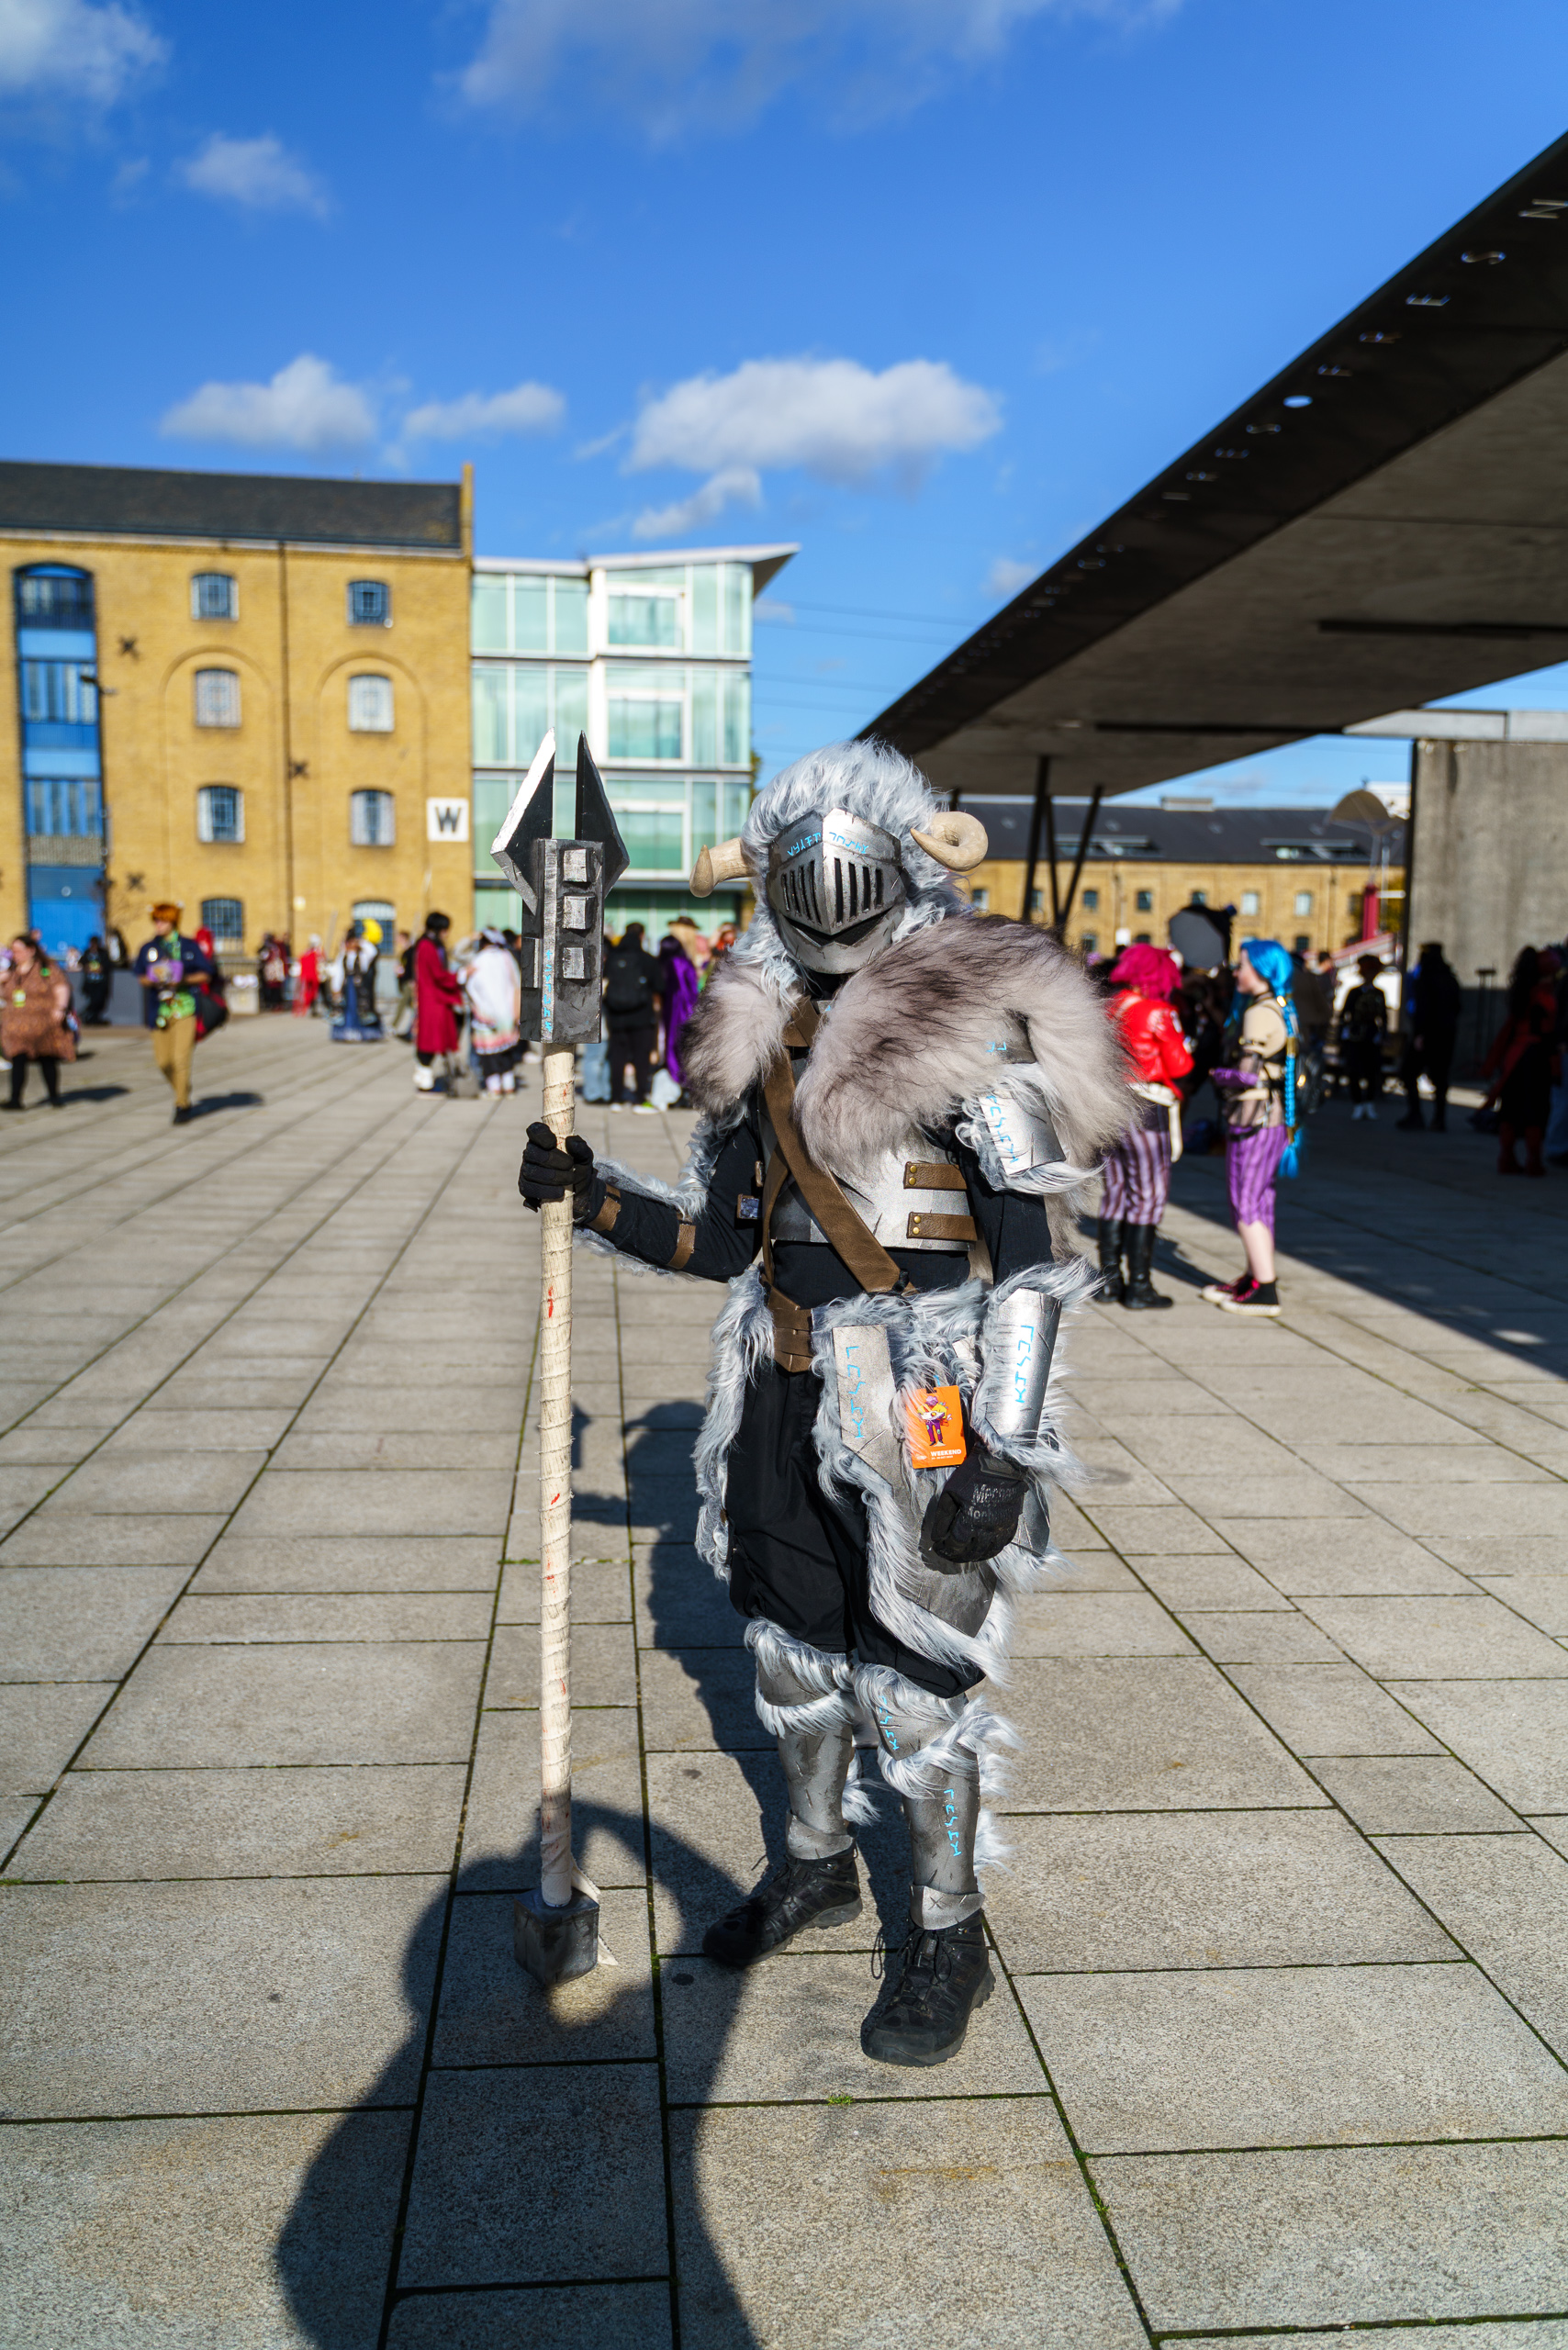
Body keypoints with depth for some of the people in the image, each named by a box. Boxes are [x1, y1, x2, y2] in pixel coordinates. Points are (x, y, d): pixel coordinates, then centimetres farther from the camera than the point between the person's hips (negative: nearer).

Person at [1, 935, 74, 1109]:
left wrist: (60, 1008, -18)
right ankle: (15, 1099, -11)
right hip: (17, 1027, 3)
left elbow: (61, 988, -4)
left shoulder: (47, 968, 1)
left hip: (44, 1026, -3)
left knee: (47, 1061, 5)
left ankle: (54, 1097, 19)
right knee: (18, 1060, -8)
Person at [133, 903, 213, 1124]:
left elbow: (206, 973, 1)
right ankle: (182, 1092, 32)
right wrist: (152, 981, -8)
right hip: (159, 1010, 4)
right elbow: (140, 975, 14)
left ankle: (182, 1105, 1)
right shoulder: (149, 948, 8)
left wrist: (183, 980, -14)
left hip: (185, 1008, -4)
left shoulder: (188, 946, 0)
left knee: (181, 1058, -11)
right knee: (163, 1060, 5)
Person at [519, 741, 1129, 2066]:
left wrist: (1005, 1448, -21)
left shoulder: (969, 1021, -12)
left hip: (914, 1403, -6)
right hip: (783, 1389, 7)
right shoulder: (761, 1030, 8)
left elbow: (1035, 1248, -16)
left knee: (915, 1670, 5)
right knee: (791, 1640, 19)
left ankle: (949, 1935, 27)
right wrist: (598, 1201, -2)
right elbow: (722, 1237, 13)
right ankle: (817, 1864, 44)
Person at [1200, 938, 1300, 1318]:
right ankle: (1254, 1277, 25)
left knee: (1246, 1203, -5)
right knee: (1258, 1201, 16)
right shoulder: (1282, 1010, 14)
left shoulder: (1260, 1013, -16)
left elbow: (1248, 1073, -22)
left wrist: (1216, 1075, -5)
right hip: (1273, 1116, 10)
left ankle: (1265, 1291, -2)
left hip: (1254, 1117, -10)